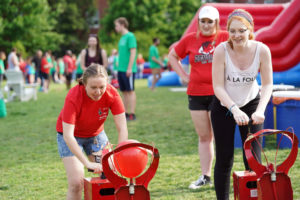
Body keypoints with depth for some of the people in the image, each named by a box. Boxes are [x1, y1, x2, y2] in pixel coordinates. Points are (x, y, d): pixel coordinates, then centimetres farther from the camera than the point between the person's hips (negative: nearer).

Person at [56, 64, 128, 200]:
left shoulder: (112, 94, -24)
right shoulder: (73, 97, -33)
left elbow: (122, 129, -23)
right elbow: (68, 135, -37)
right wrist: (87, 163, -43)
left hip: (96, 133, 4)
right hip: (71, 137, -4)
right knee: (76, 183, -14)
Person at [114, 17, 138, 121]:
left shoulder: (130, 36, -9)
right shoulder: (122, 38, 16)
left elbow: (133, 52, -15)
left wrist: (129, 68, -19)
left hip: (128, 70, -8)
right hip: (121, 69, 8)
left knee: (130, 91, -5)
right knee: (124, 92, 9)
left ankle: (132, 114, -3)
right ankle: (126, 113, 14)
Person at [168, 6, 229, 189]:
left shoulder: (225, 38, -3)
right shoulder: (190, 39, 7)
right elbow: (173, 56, 21)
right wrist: (183, 75, 11)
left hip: (218, 93, -4)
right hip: (196, 93, 4)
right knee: (204, 136, 10)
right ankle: (205, 176, 18)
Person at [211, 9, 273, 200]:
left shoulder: (262, 50, -20)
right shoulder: (221, 50, -24)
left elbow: (267, 84, -15)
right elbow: (218, 87, -22)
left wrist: (260, 110, -30)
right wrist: (234, 109, -35)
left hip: (251, 103, 1)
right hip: (224, 106, -1)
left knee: (253, 158, -4)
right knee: (224, 159, 3)